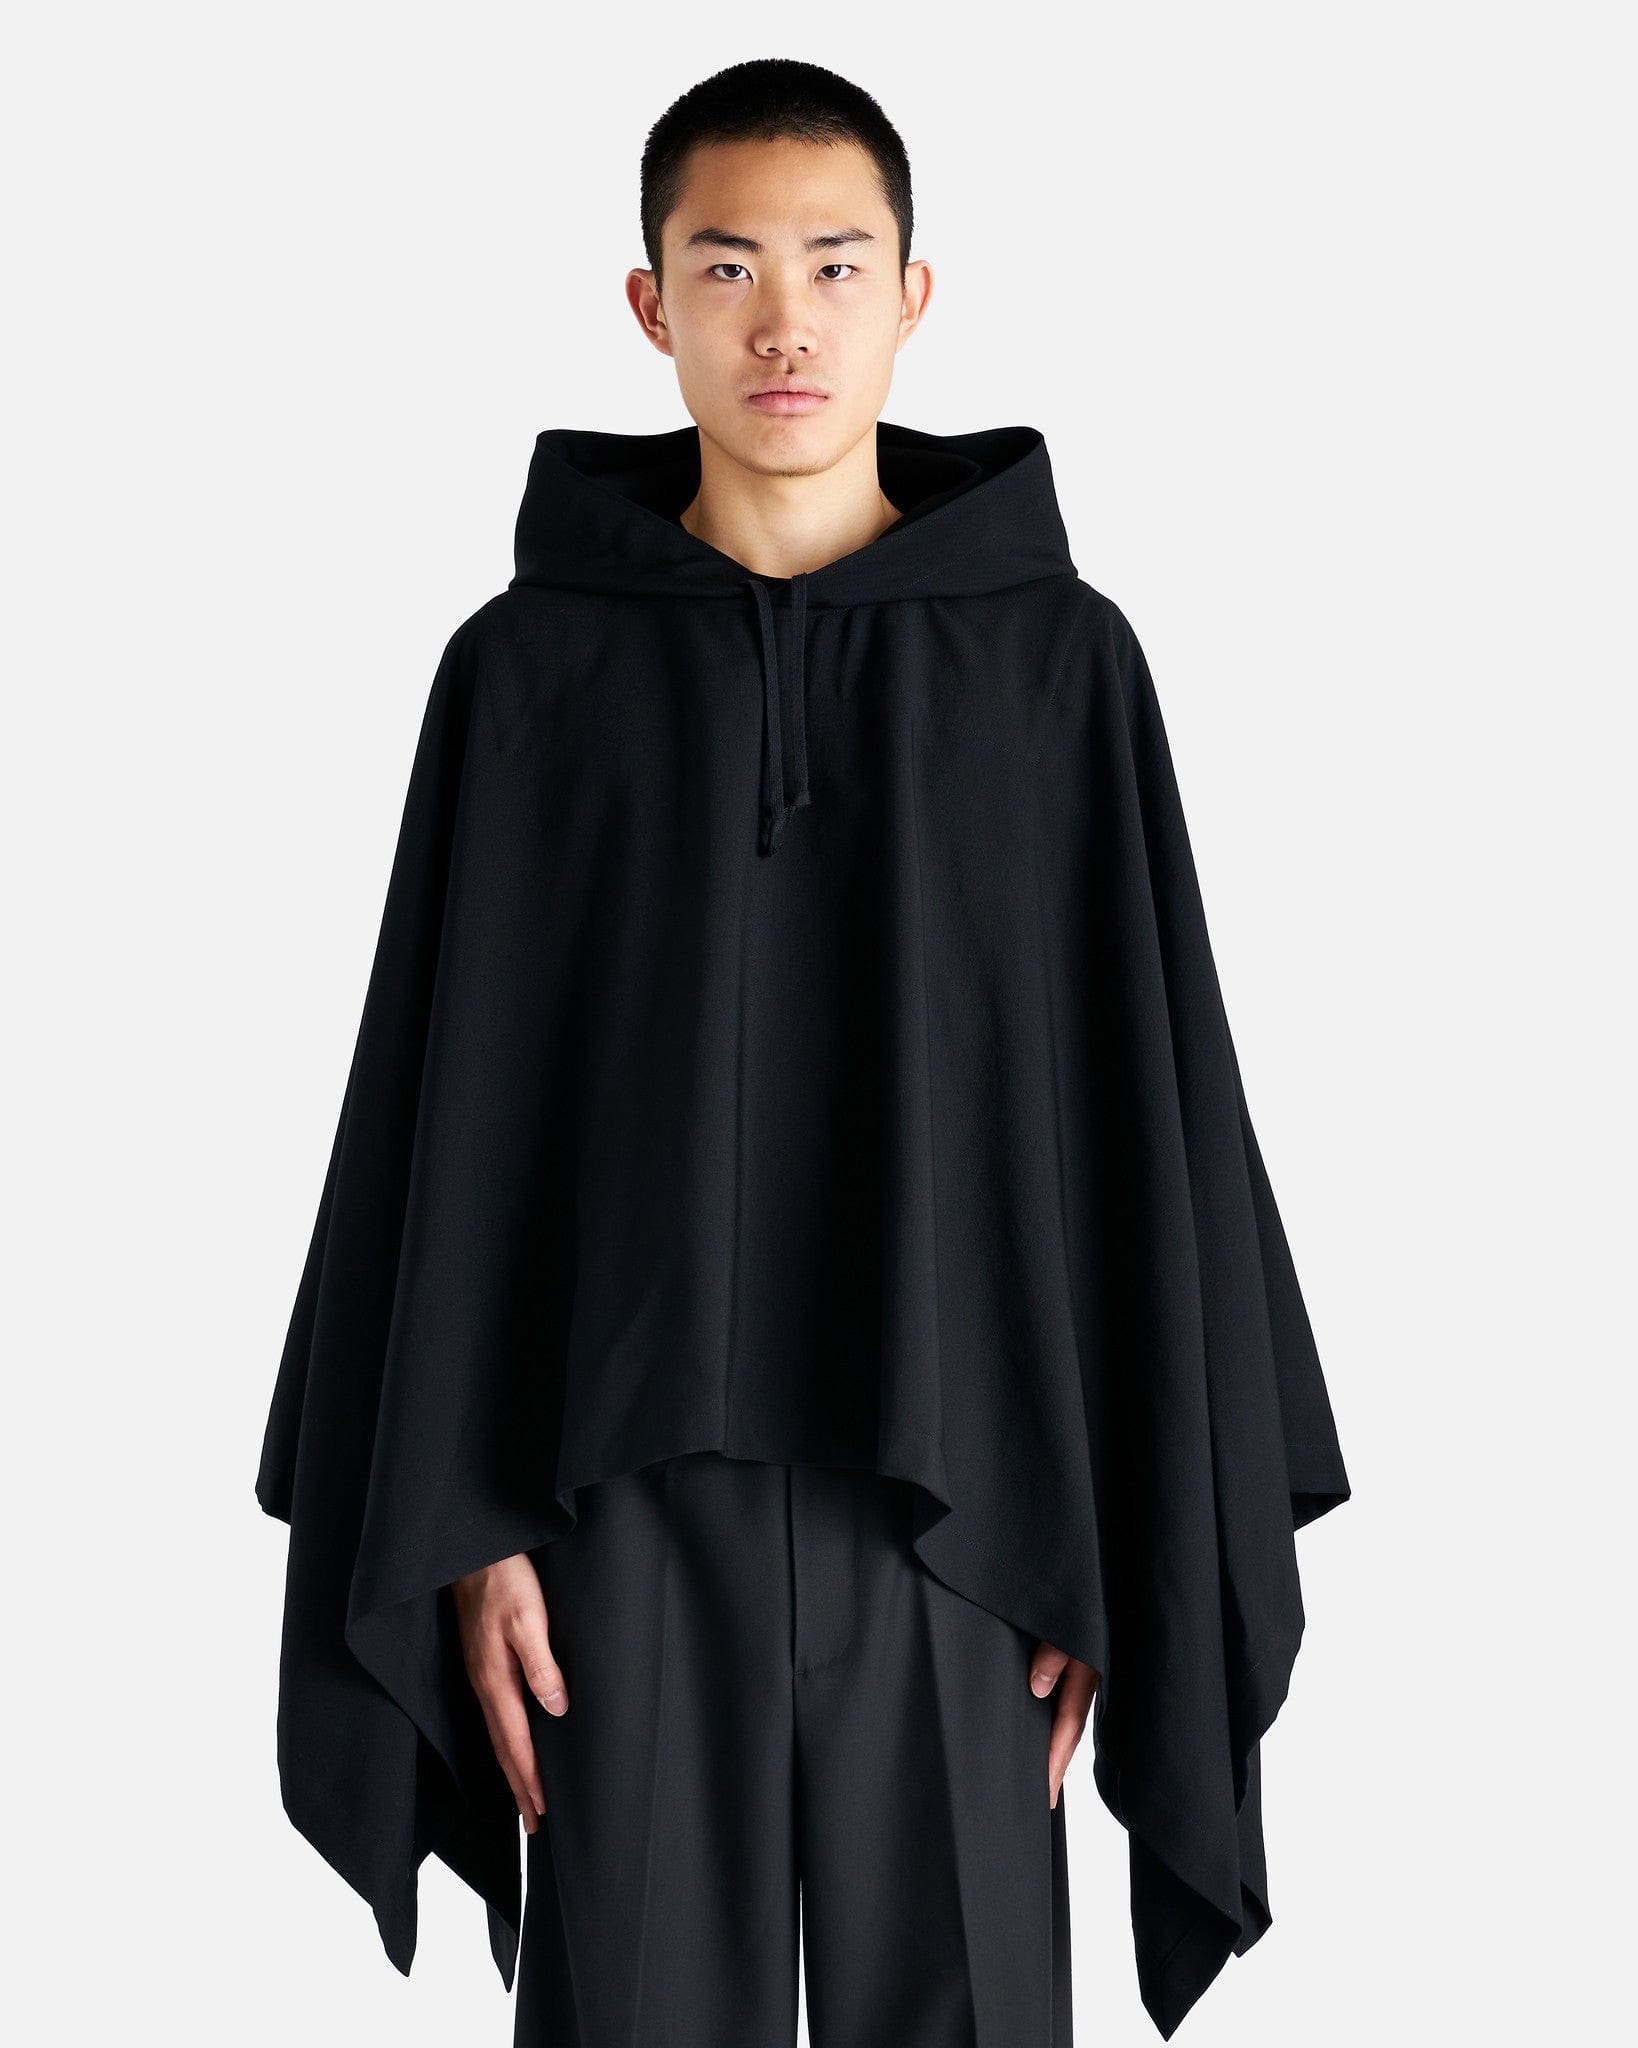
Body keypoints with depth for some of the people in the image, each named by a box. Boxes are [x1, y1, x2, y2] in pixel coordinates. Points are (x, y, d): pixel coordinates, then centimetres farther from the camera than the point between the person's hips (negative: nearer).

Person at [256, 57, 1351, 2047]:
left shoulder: (1059, 661, 2)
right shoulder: (531, 670, 3)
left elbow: (1146, 1111, 1)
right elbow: (447, 1119, 3)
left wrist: (1140, 1542, -2)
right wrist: (454, 1526, -2)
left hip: (957, 1498, 0)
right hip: (630, 1497, 0)